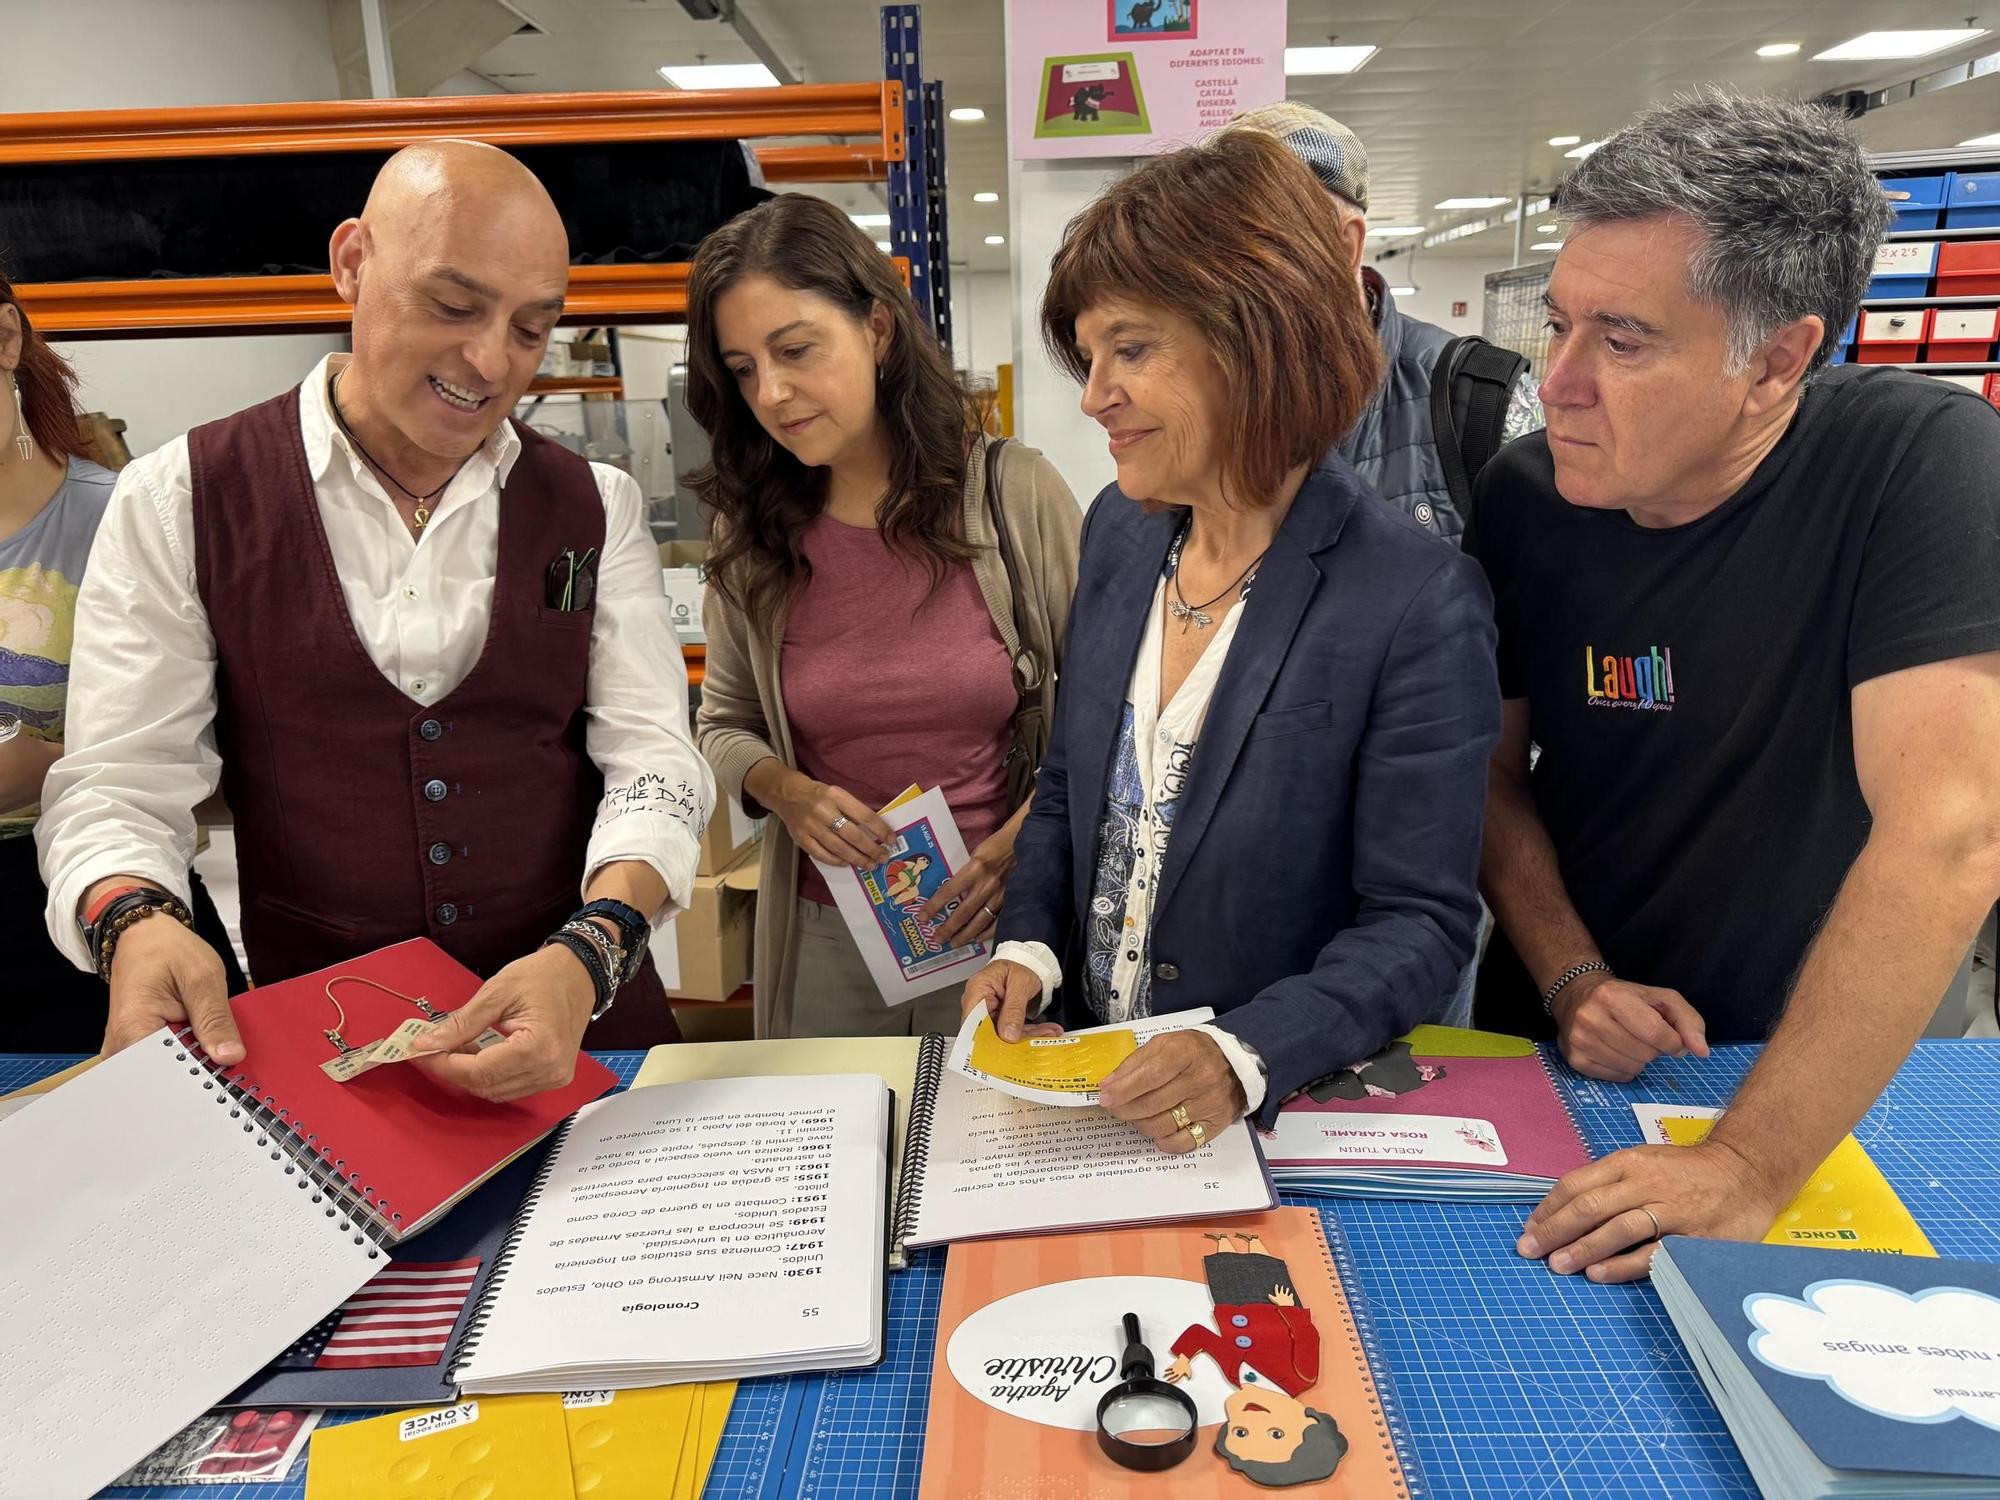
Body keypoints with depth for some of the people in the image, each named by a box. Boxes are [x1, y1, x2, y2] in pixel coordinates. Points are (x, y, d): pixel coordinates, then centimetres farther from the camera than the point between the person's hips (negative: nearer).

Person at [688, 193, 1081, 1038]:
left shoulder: (1016, 493, -10)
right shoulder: (751, 532, -2)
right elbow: (725, 723, 8)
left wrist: (1023, 840, -15)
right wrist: (787, 794, -12)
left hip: (1001, 916, -1)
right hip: (824, 932, 2)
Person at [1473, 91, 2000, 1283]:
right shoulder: (1522, 499, -9)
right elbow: (1494, 773, 0)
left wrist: (1748, 1169, -29)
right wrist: (1574, 982, -14)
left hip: (1819, 1078, -2)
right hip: (1560, 1053, 2)